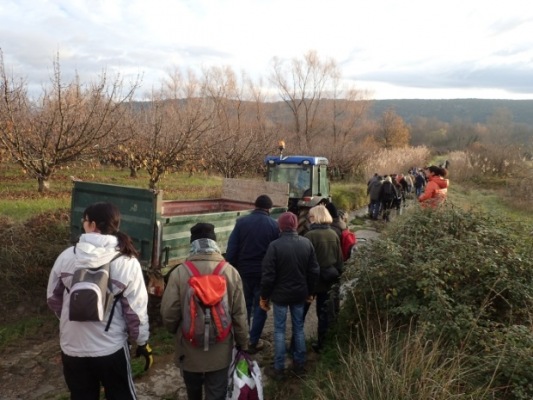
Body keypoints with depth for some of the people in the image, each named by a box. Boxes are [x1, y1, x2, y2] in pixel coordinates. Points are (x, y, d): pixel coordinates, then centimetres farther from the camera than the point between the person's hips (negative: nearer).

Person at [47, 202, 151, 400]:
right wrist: (142, 342, 3)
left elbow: (53, 298, 5)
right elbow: (136, 309, -12)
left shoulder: (66, 257, -9)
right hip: (111, 348, -2)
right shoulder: (127, 262, -16)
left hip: (72, 347, 3)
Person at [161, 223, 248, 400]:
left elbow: (169, 313, -10)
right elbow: (239, 314, -7)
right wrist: (242, 344, 8)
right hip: (220, 351, 0)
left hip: (190, 350, 1)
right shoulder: (231, 272, -11)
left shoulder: (179, 272, -15)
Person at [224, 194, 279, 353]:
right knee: (260, 306, 10)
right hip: (264, 271, -2)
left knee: (245, 304, 19)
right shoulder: (274, 225, -5)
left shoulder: (241, 221, -3)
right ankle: (253, 342, 13)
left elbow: (231, 248, -4)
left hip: (244, 270, 2)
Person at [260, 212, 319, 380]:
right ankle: (299, 365, 25)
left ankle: (278, 368, 15)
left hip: (280, 294, -4)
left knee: (279, 330, 8)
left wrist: (264, 296, -3)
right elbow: (314, 271, 2)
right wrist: (309, 292, 15)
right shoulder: (307, 243, -5)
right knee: (299, 328, 16)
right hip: (300, 294, 4)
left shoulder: (275, 245, -19)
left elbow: (268, 275, -16)